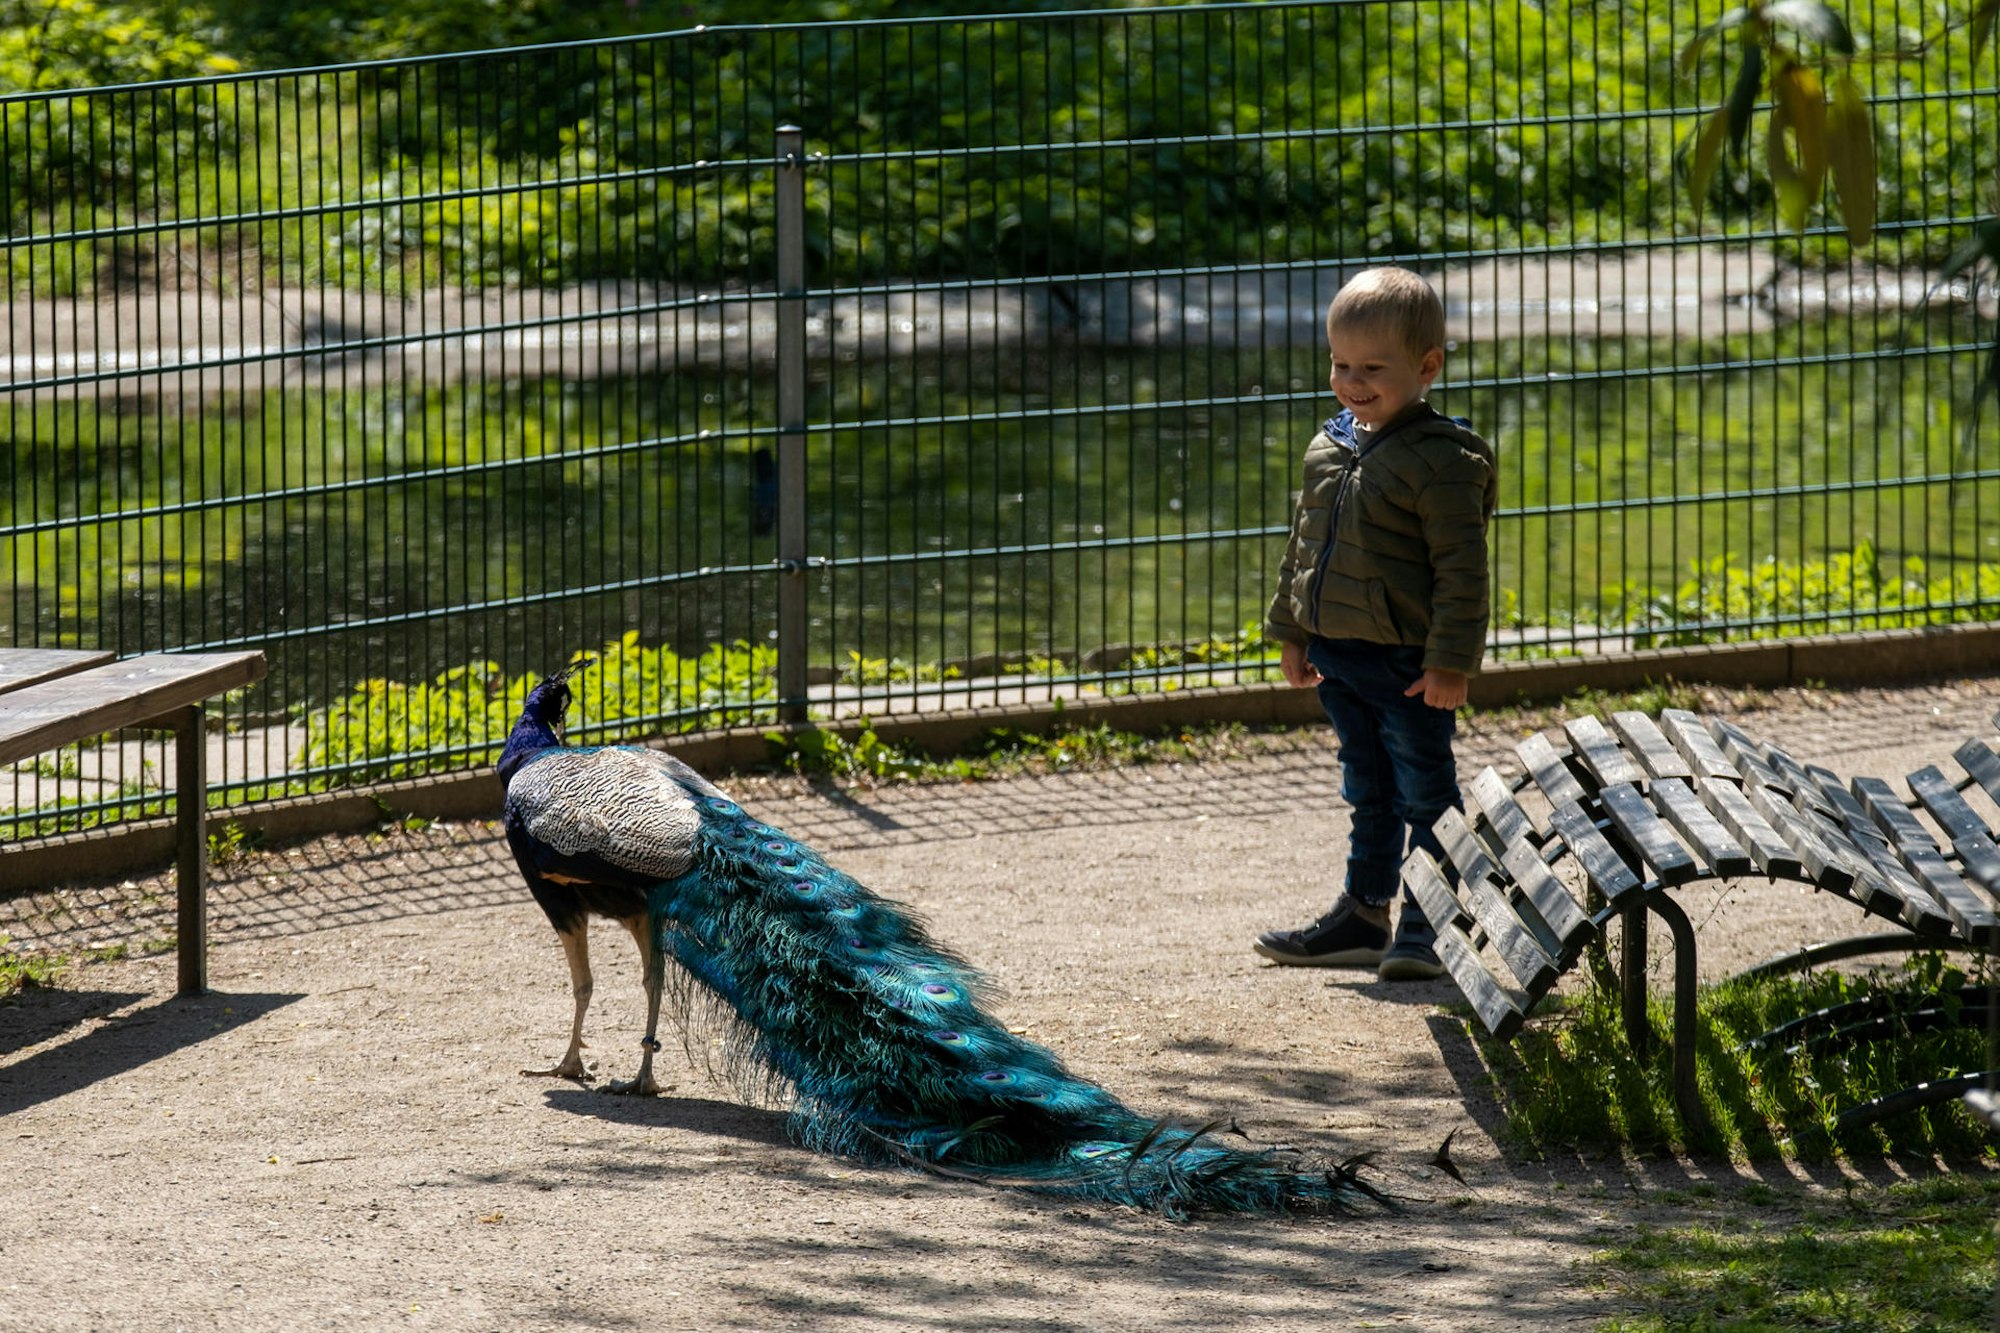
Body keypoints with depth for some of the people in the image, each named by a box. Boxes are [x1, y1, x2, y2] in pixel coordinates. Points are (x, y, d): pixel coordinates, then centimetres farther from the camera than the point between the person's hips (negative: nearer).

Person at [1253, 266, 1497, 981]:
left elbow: (1461, 569, -16)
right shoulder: (1329, 449, 8)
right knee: (1370, 793, 18)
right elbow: (1303, 547, 19)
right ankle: (1364, 914, 26)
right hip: (1338, 654, 8)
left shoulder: (1440, 460, -15)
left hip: (1408, 662, -8)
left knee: (1425, 794, 1)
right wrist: (1292, 633, 18)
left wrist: (1451, 661, -19)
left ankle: (1426, 924, 7)